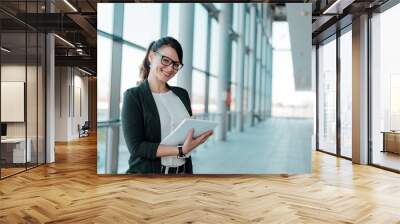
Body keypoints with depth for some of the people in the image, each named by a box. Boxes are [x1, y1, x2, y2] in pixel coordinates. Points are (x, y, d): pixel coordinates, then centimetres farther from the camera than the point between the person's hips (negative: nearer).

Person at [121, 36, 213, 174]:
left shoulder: (182, 94, 7)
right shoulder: (133, 96, -8)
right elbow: (136, 146, -15)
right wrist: (181, 150, -23)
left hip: (183, 170, 5)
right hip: (147, 171, -4)